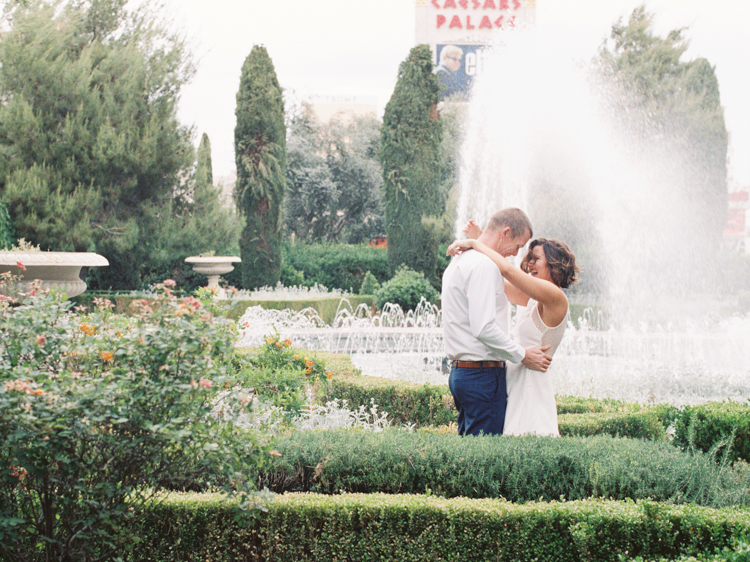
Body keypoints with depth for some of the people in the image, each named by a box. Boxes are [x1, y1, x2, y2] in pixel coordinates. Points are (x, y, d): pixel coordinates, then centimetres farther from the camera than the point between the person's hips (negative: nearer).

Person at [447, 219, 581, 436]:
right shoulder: (535, 302, 14)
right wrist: (479, 241, 17)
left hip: (530, 384, -9)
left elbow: (507, 269, -22)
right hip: (517, 382, 9)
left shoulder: (555, 298, -13)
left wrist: (474, 243, -12)